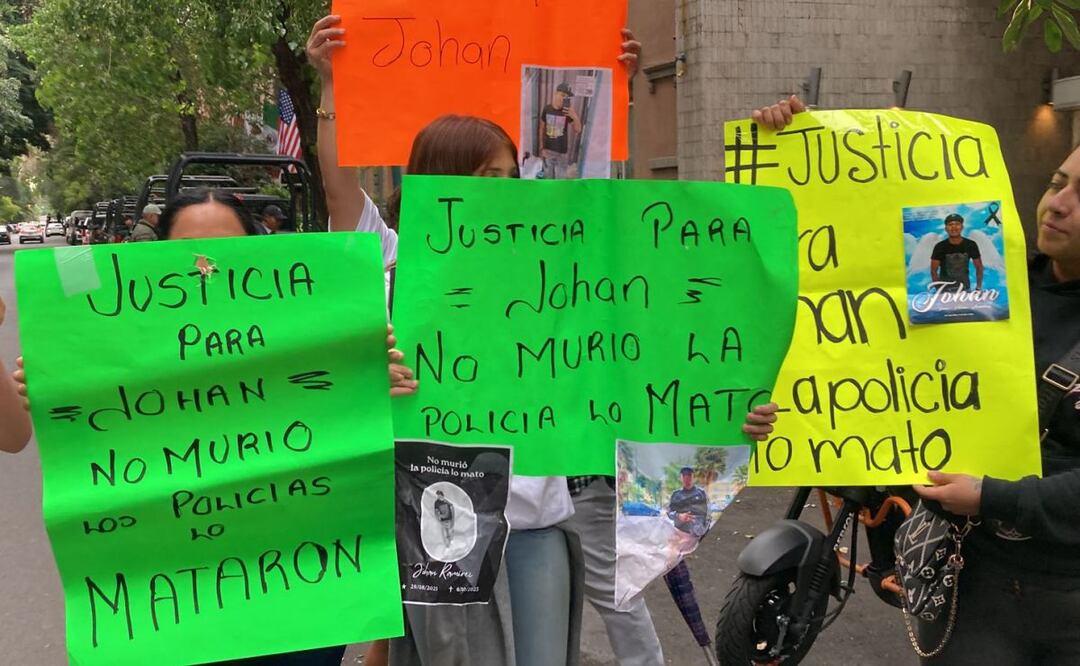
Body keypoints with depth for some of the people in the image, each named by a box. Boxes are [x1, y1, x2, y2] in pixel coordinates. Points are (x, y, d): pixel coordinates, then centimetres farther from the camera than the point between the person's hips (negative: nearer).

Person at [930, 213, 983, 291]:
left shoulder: (971, 245, -2)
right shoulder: (940, 247, -7)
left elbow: (979, 267, 7)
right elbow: (933, 270, -4)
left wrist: (979, 287, 2)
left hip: (965, 287, 2)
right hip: (945, 288, -2)